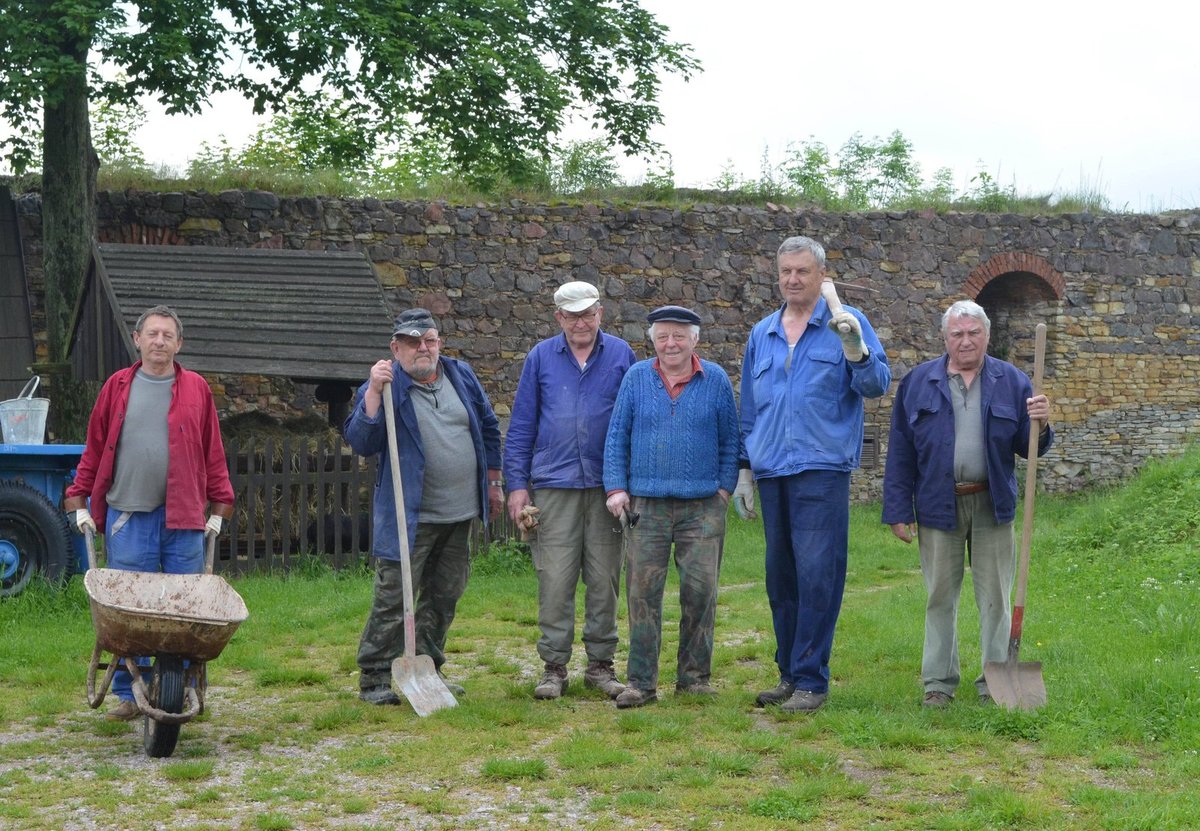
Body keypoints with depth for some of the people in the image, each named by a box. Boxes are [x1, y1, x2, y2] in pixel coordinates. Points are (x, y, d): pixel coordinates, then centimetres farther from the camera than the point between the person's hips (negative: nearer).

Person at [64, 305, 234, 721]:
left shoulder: (197, 389, 7)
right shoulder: (118, 386, 8)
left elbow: (213, 453, 9)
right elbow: (94, 449, 10)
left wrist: (219, 507, 6)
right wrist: (80, 500, 6)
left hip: (184, 518, 0)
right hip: (126, 517, 0)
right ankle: (128, 694, 12)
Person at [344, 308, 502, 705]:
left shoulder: (461, 376, 8)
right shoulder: (385, 386, -7)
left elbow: (488, 427, 20)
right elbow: (360, 441, -19)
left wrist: (493, 482, 21)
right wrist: (374, 393, -29)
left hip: (459, 512, 6)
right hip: (409, 516, -6)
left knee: (444, 596, 13)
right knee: (393, 597, -8)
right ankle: (374, 679, 1)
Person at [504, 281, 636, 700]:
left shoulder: (620, 355, 6)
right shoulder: (540, 358, 7)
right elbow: (521, 426, 9)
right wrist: (517, 484, 2)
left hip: (606, 486, 0)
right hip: (554, 485, 0)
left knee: (604, 579, 4)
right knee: (555, 580, -2)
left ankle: (600, 663, 15)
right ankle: (554, 666, 6)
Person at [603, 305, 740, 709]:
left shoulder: (716, 380, 5)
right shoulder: (636, 378, 6)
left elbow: (730, 441, 9)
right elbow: (617, 437, 7)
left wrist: (724, 487, 0)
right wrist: (616, 489, -1)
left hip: (703, 508, 0)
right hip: (647, 506, 0)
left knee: (700, 591, -1)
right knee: (642, 592, -2)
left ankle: (694, 676, 11)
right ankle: (641, 681, 3)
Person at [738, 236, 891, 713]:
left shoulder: (846, 324, 2)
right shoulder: (762, 334, 16)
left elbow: (877, 386, -7)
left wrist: (855, 349, -24)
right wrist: (744, 471, 16)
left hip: (822, 471, -5)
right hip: (772, 474, 5)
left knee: (817, 576, -7)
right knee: (780, 578, 10)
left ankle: (811, 680, -1)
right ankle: (789, 674, 19)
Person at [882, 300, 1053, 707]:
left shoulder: (1011, 381, 5)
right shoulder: (918, 382, 4)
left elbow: (1026, 448, 6)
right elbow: (900, 452, 2)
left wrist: (1039, 426, -17)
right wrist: (899, 511, -2)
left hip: (992, 505, 1)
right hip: (938, 505, 0)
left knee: (995, 597, 5)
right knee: (940, 597, 6)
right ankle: (938, 682, 15)